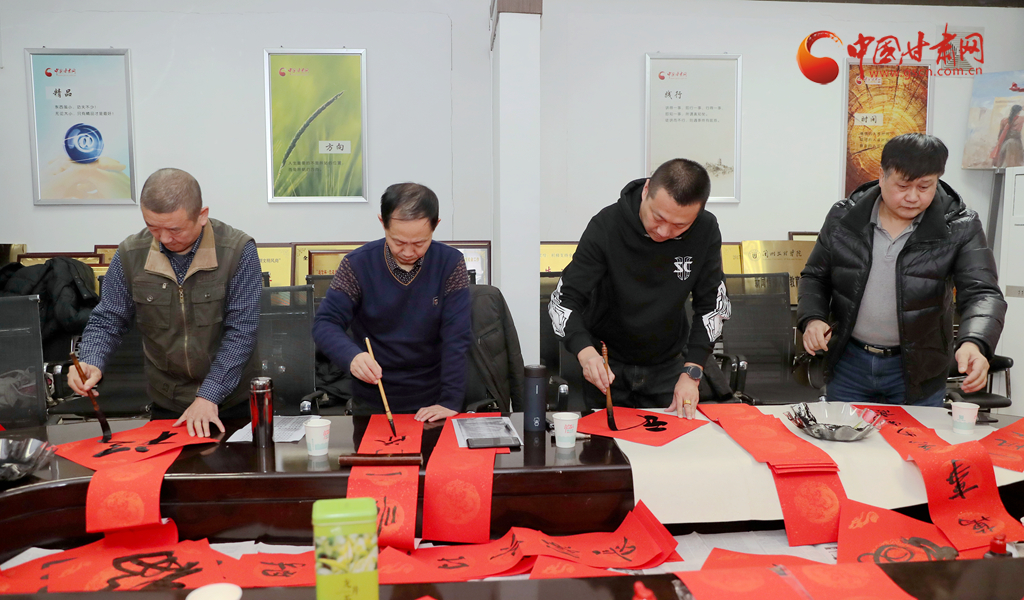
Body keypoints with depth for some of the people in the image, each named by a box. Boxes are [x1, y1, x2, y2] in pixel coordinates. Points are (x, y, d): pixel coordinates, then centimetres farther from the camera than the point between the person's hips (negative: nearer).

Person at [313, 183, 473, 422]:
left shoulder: (450, 263, -6)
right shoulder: (357, 264, -6)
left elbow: (456, 338, -10)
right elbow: (325, 324, -8)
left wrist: (450, 402, -17)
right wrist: (352, 355, -28)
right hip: (371, 404, 1)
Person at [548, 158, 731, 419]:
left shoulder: (706, 230, -15)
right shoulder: (606, 226, -23)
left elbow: (711, 305, -8)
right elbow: (564, 300, -22)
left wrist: (691, 373, -17)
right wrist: (585, 351, -41)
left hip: (667, 366, 2)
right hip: (607, 363, -2)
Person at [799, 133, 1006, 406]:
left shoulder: (960, 227, -9)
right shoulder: (843, 217, -4)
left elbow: (982, 293, -16)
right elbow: (815, 276, 6)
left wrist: (973, 343, -36)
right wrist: (813, 318, -12)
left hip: (917, 369, -1)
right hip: (849, 361, 2)